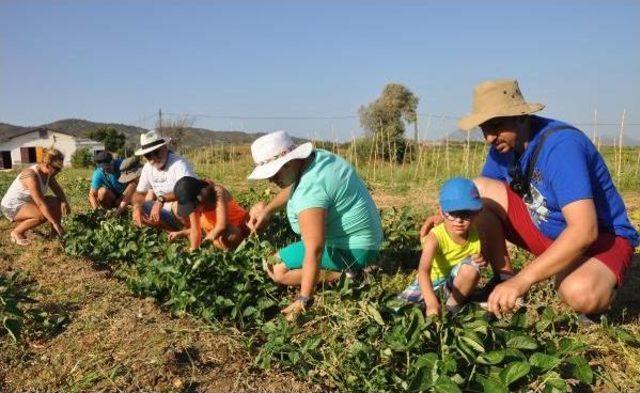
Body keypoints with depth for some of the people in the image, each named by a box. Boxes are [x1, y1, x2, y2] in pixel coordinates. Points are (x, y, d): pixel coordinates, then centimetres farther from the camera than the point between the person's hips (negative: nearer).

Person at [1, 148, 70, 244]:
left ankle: (55, 233, 6)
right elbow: (41, 203, -35)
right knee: (43, 215, -31)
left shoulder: (48, 172, -6)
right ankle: (16, 232, -8)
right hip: (12, 207, -9)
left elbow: (57, 189, 2)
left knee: (58, 202, -3)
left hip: (27, 203, 9)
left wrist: (64, 202, -20)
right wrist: (55, 223, -36)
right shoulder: (31, 176, -31)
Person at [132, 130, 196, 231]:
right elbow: (139, 193, 11)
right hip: (167, 212, 7)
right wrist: (137, 206, -12)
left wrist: (162, 199, -42)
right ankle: (177, 230, -3)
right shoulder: (148, 168, 2)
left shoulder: (179, 164, -22)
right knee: (138, 214, -11)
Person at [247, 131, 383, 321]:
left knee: (277, 267, -10)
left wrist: (303, 300, -30)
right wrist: (267, 209, 10)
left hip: (353, 252, -10)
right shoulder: (317, 157, -1)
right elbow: (291, 187, 20)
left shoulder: (310, 190, -29)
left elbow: (314, 250, -32)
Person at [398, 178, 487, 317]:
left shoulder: (474, 235, -16)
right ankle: (437, 296, 9)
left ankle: (453, 303, -8)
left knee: (471, 267, -31)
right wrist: (432, 303, -60)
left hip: (456, 282, 2)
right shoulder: (434, 237, -31)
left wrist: (481, 261, -20)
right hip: (433, 280, -2)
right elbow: (423, 271, -45)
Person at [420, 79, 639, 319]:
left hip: (601, 236, -7)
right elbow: (479, 197, 11)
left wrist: (521, 281, -42)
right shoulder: (503, 145, -5)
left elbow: (584, 230, -38)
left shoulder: (560, 144, -29)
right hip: (543, 227, 7)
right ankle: (503, 277, 0)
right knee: (480, 189, -9)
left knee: (580, 294, -39)